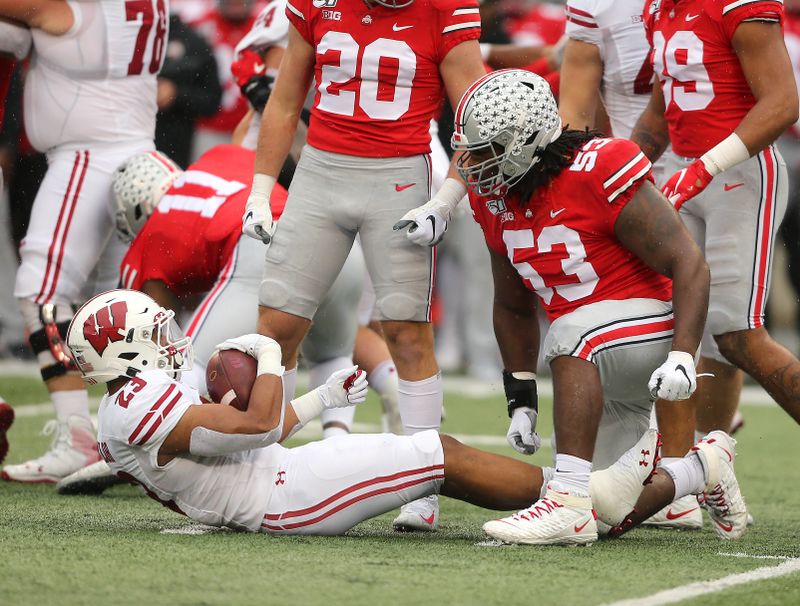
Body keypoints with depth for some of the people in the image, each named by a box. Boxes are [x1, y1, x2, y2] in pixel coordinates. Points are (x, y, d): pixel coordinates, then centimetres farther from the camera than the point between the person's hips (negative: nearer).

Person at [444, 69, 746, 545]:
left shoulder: (598, 175, -21)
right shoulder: (495, 200, 2)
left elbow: (689, 265, -20)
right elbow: (513, 308, 16)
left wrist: (683, 358, -31)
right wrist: (521, 399, 11)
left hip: (649, 323, -8)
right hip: (602, 375, 8)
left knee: (570, 338, -38)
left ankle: (570, 502, -41)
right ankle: (704, 469, 32)